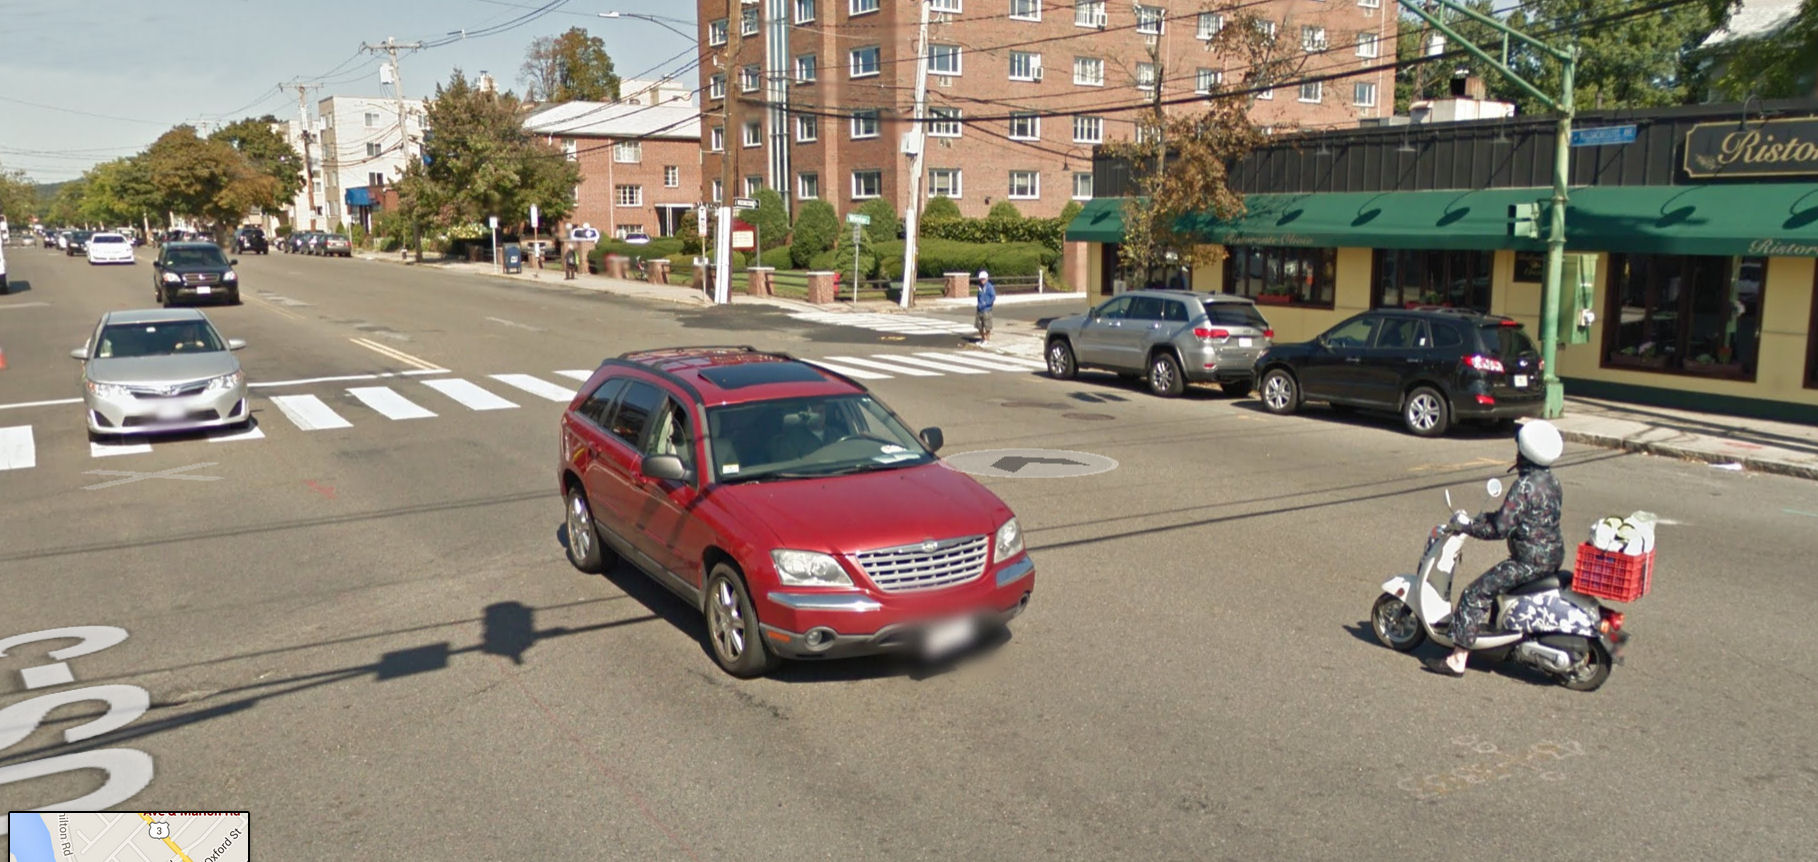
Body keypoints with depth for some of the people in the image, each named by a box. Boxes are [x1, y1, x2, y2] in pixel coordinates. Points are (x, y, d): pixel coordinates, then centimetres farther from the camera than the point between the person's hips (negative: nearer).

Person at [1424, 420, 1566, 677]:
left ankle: (1457, 660, -10)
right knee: (1500, 580, 33)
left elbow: (1500, 527, -24)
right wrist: (1486, 517, 16)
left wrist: (1468, 525, -11)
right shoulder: (1551, 480, 9)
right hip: (1552, 557, 10)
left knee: (1475, 595, -8)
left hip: (1530, 562, -10)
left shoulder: (1525, 486, -21)